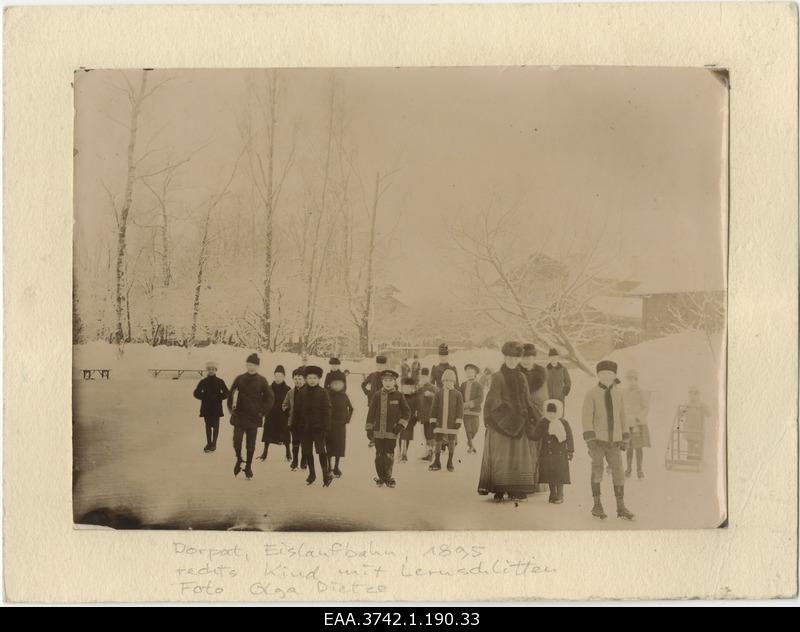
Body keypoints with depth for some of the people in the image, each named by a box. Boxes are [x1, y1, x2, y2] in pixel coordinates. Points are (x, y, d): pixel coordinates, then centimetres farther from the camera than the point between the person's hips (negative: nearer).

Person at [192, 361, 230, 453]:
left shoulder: (220, 381, -1)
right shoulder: (203, 382, 1)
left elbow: (226, 393, -2)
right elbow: (196, 393, 1)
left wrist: (217, 397, -15)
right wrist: (205, 396, -12)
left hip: (216, 408, -1)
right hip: (206, 407, 1)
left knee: (215, 425, 2)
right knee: (208, 425, 9)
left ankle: (214, 444, 10)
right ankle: (209, 443, 19)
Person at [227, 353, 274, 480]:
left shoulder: (261, 380, -2)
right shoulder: (240, 378, 1)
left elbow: (270, 397, 2)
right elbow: (230, 393, 11)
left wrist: (263, 412, -3)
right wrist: (231, 409, 4)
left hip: (254, 417, 0)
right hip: (239, 416, 1)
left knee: (251, 445, 4)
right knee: (237, 441, -8)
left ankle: (248, 466, 21)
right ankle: (239, 460, 19)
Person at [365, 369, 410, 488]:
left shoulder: (399, 395, 2)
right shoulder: (377, 395, 4)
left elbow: (406, 412, 8)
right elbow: (371, 413, 6)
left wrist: (400, 425, -3)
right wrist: (369, 429, 3)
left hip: (392, 432, -1)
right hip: (378, 432, 1)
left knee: (389, 455, 1)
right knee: (379, 455, 3)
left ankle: (388, 477, 15)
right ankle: (381, 477, 16)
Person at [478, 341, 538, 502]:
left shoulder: (521, 377, 13)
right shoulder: (498, 377, -5)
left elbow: (527, 400, 16)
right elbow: (494, 401, -10)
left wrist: (528, 419, 6)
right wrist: (509, 413, -14)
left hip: (518, 423, 6)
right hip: (501, 421, -6)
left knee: (519, 455, 4)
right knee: (500, 455, -5)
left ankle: (515, 490, 8)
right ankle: (499, 491, -1)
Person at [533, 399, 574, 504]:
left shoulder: (564, 423, 1)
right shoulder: (542, 423, 4)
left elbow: (569, 438, 4)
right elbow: (537, 436, 5)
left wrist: (570, 452, 3)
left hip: (560, 454, -2)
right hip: (547, 454, 2)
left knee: (560, 475, -4)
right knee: (550, 476, 6)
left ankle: (559, 495, 5)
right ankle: (553, 494, 19)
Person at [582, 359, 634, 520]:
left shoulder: (617, 393, 8)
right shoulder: (591, 393, -6)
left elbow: (622, 416, 13)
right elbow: (587, 417, -10)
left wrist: (625, 439, 10)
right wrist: (590, 439, -19)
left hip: (613, 441, 4)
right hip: (597, 440, -4)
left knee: (618, 471, 1)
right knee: (597, 470, -2)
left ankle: (621, 508, 8)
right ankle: (597, 506, 9)